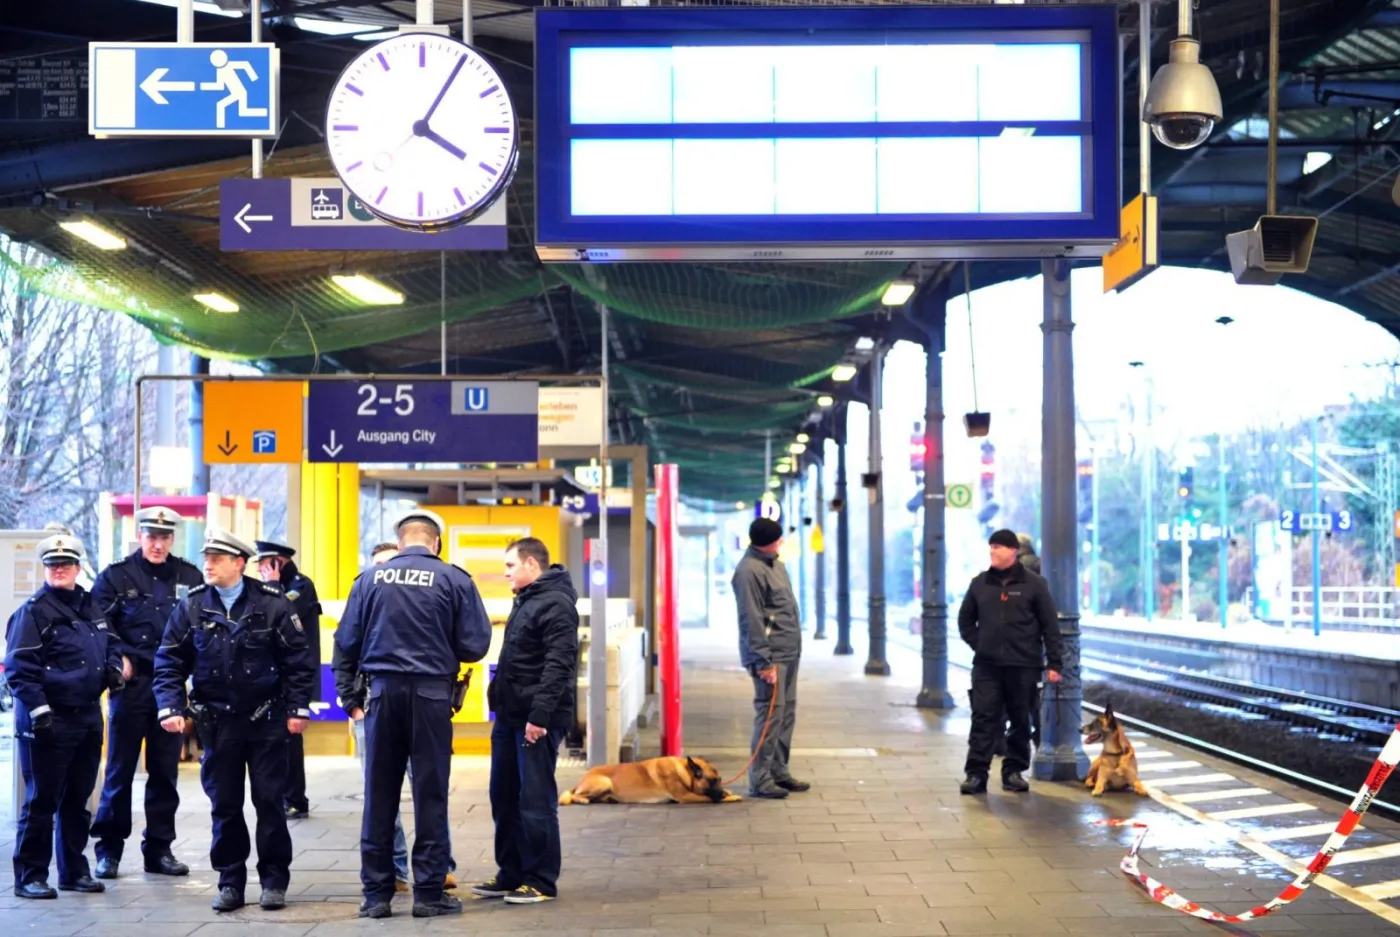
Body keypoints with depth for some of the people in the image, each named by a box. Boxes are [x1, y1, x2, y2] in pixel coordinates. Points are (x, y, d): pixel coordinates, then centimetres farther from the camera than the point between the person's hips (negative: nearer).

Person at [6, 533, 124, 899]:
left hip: (88, 717, 7)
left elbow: (109, 644, 26)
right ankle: (30, 876, 6)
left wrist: (114, 667, 5)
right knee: (42, 801, -2)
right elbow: (19, 669, -14)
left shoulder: (91, 606, 13)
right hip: (49, 721, -7)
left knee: (77, 800, 14)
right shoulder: (33, 611, -9)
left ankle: (74, 871, 23)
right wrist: (39, 711, -21)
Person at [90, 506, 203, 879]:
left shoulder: (190, 578, 7)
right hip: (131, 684, -2)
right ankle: (109, 849, 10)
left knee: (166, 770, 7)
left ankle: (159, 848, 15)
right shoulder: (115, 577, 2)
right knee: (120, 768, 2)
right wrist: (119, 660, -10)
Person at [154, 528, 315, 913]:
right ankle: (230, 881, 17)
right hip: (216, 721, 2)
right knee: (224, 805, 7)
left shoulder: (272, 603, -7)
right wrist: (170, 708, -10)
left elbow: (297, 660, -3)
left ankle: (274, 880, 14)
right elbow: (169, 662, 1)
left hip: (265, 720, -2)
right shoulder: (191, 606, -1)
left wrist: (298, 709, -6)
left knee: (269, 802, 3)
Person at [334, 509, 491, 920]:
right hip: (431, 693, -2)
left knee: (379, 795, 8)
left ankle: (376, 893, 10)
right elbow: (475, 645, -5)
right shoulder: (454, 580, -4)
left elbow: (346, 642, 2)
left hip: (384, 690, 2)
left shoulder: (371, 579, 1)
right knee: (430, 794, 5)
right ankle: (429, 892, 6)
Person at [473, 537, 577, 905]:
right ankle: (511, 875, 22)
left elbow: (559, 665, -21)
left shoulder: (555, 604, -13)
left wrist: (539, 715, -25)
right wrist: (499, 699, 16)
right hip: (510, 717, 10)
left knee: (536, 801, -5)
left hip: (537, 721, -10)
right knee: (504, 798, 13)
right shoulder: (526, 600, 19)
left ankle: (541, 882, 2)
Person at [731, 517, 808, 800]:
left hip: (789, 652, 10)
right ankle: (760, 780, -4)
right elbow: (751, 621, -20)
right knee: (770, 714, -9)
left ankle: (779, 771, 21)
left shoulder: (773, 562, 14)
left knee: (787, 713, 13)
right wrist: (764, 662, -20)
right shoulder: (749, 571, -17)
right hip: (771, 655, -10)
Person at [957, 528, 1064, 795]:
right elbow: (965, 620, 19)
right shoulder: (980, 583, 8)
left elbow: (1050, 626, 0)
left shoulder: (1033, 584, 0)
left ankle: (1014, 771, 16)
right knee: (983, 718, -4)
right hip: (986, 665, 2)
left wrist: (1053, 663, -4)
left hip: (1024, 666, -1)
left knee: (1021, 721, 6)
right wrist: (978, 644, 4)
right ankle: (976, 773, -5)